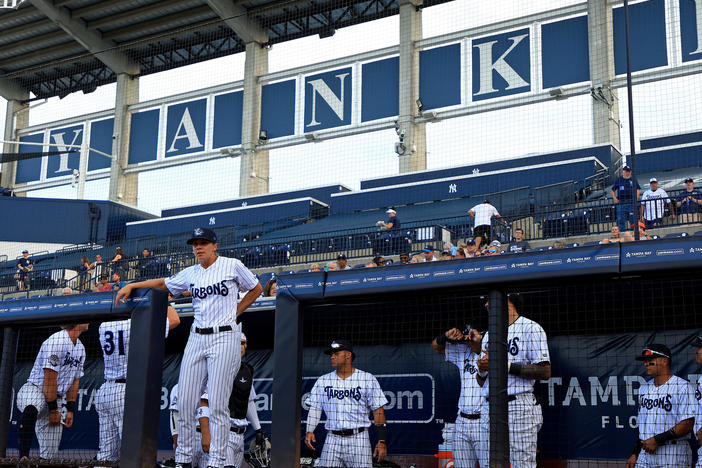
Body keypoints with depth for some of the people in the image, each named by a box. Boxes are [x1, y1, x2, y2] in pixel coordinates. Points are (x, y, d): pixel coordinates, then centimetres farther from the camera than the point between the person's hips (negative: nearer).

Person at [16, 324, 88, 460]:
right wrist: (53, 410, -16)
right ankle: (23, 457, -44)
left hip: (57, 398, 8)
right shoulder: (56, 341, -15)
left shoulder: (80, 348, 12)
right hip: (35, 389, -8)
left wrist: (70, 410, 8)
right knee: (31, 409, -42)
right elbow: (50, 378, -18)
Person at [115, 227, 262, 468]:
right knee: (185, 403, 1)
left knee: (217, 405, -8)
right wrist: (131, 285, 17)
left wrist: (235, 312, 6)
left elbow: (256, 289, 11)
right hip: (196, 339, 5)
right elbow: (163, 283, 24)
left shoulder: (232, 265, 0)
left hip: (224, 338, -5)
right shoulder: (190, 274, 13)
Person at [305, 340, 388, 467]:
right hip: (332, 440, 3)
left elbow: (378, 410, 1)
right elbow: (315, 408, 10)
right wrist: (309, 431, -7)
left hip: (358, 439, -2)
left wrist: (382, 441, -6)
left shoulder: (367, 379, 3)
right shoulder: (323, 381, 13)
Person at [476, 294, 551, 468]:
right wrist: (482, 370, 0)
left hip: (519, 408, -7)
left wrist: (507, 365, -14)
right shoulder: (488, 336, 23)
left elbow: (545, 372, -10)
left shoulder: (530, 328, 1)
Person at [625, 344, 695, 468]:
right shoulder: (643, 388, 17)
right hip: (644, 456, 6)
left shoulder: (683, 387, -6)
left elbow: (688, 424, -13)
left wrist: (657, 440, -16)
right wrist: (635, 454, 13)